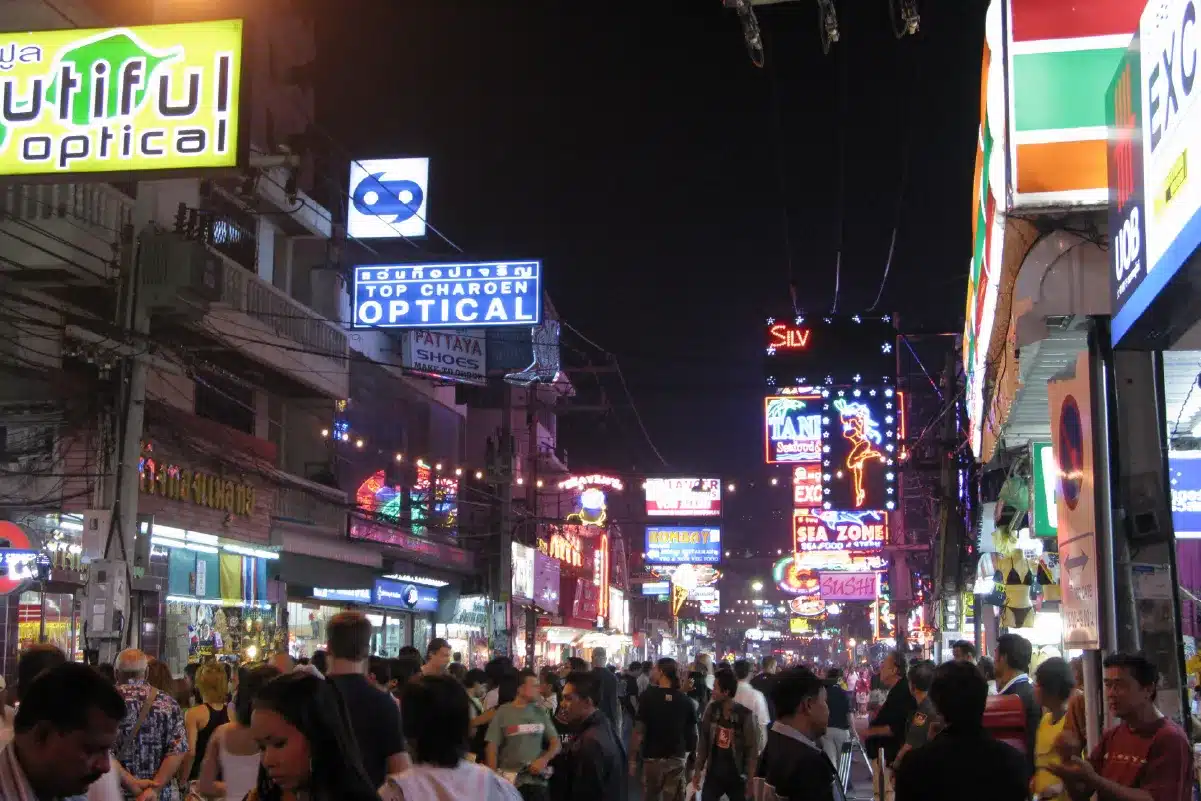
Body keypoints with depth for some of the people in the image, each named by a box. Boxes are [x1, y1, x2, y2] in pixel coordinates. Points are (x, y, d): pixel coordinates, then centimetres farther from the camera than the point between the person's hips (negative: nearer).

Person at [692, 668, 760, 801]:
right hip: (713, 774, 3)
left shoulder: (745, 715, -16)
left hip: (736, 776, -3)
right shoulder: (711, 709, -4)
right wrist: (698, 769, 4)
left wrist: (750, 779, -10)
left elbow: (752, 750, -10)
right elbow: (704, 741, 4)